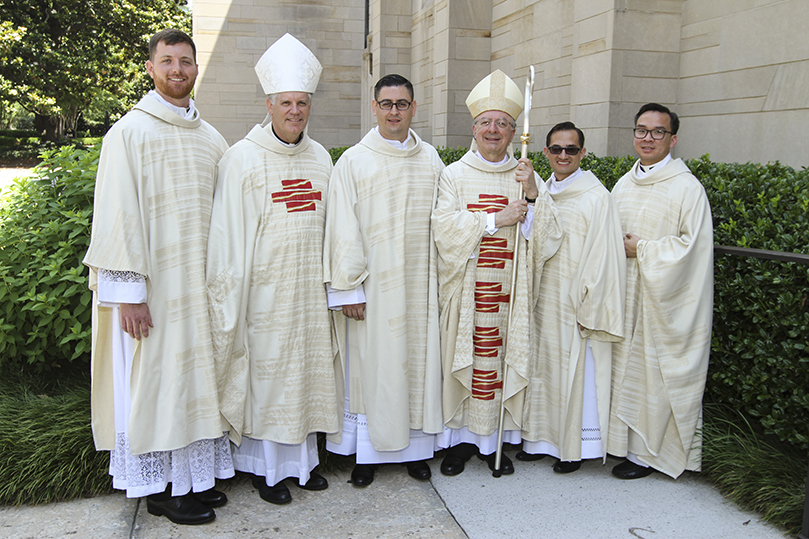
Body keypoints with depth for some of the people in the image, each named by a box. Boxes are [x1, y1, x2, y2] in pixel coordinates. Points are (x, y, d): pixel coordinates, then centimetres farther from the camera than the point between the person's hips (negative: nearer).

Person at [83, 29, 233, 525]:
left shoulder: (212, 139, 12)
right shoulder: (129, 133, -4)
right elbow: (118, 215, -10)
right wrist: (128, 292, -16)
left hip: (202, 284, 6)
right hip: (152, 287, -5)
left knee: (196, 373, 11)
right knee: (155, 378, 3)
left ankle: (196, 474, 25)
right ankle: (159, 486, 17)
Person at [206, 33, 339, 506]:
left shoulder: (320, 157, 9)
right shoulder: (243, 158, -7)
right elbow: (230, 231, -7)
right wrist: (231, 290, -9)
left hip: (310, 286, 5)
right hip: (264, 286, -5)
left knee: (308, 366, 11)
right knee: (265, 369, 4)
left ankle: (302, 457, 27)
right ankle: (267, 466, 20)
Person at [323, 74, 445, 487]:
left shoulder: (431, 160, 9)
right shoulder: (353, 162, -1)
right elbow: (343, 231, -5)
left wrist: (442, 282, 6)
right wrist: (348, 289, -10)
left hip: (419, 286, 3)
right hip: (372, 286, -3)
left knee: (418, 361, 9)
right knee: (370, 364, 3)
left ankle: (416, 447, 23)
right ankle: (367, 452, 17)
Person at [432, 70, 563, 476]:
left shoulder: (526, 177, 10)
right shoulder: (454, 174, 3)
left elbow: (547, 234, 2)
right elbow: (445, 227, -10)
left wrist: (533, 195, -13)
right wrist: (497, 218, -13)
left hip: (510, 289, 2)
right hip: (466, 289, -2)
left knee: (502, 358, 5)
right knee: (463, 357, 1)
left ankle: (493, 439, 18)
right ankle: (460, 438, 16)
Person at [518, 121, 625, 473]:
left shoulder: (597, 198, -11)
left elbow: (603, 258, -13)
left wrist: (588, 310, -14)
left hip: (574, 305, -6)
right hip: (542, 300, 6)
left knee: (576, 373, 3)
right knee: (543, 368, 14)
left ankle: (574, 449, 19)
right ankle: (542, 439, 28)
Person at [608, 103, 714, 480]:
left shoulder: (687, 188, -9)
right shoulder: (623, 185, 11)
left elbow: (691, 245, -14)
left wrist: (642, 249, -13)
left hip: (662, 300, -6)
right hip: (623, 294, 6)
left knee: (653, 371, 2)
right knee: (624, 364, 12)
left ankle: (646, 451, 15)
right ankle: (623, 438, 26)